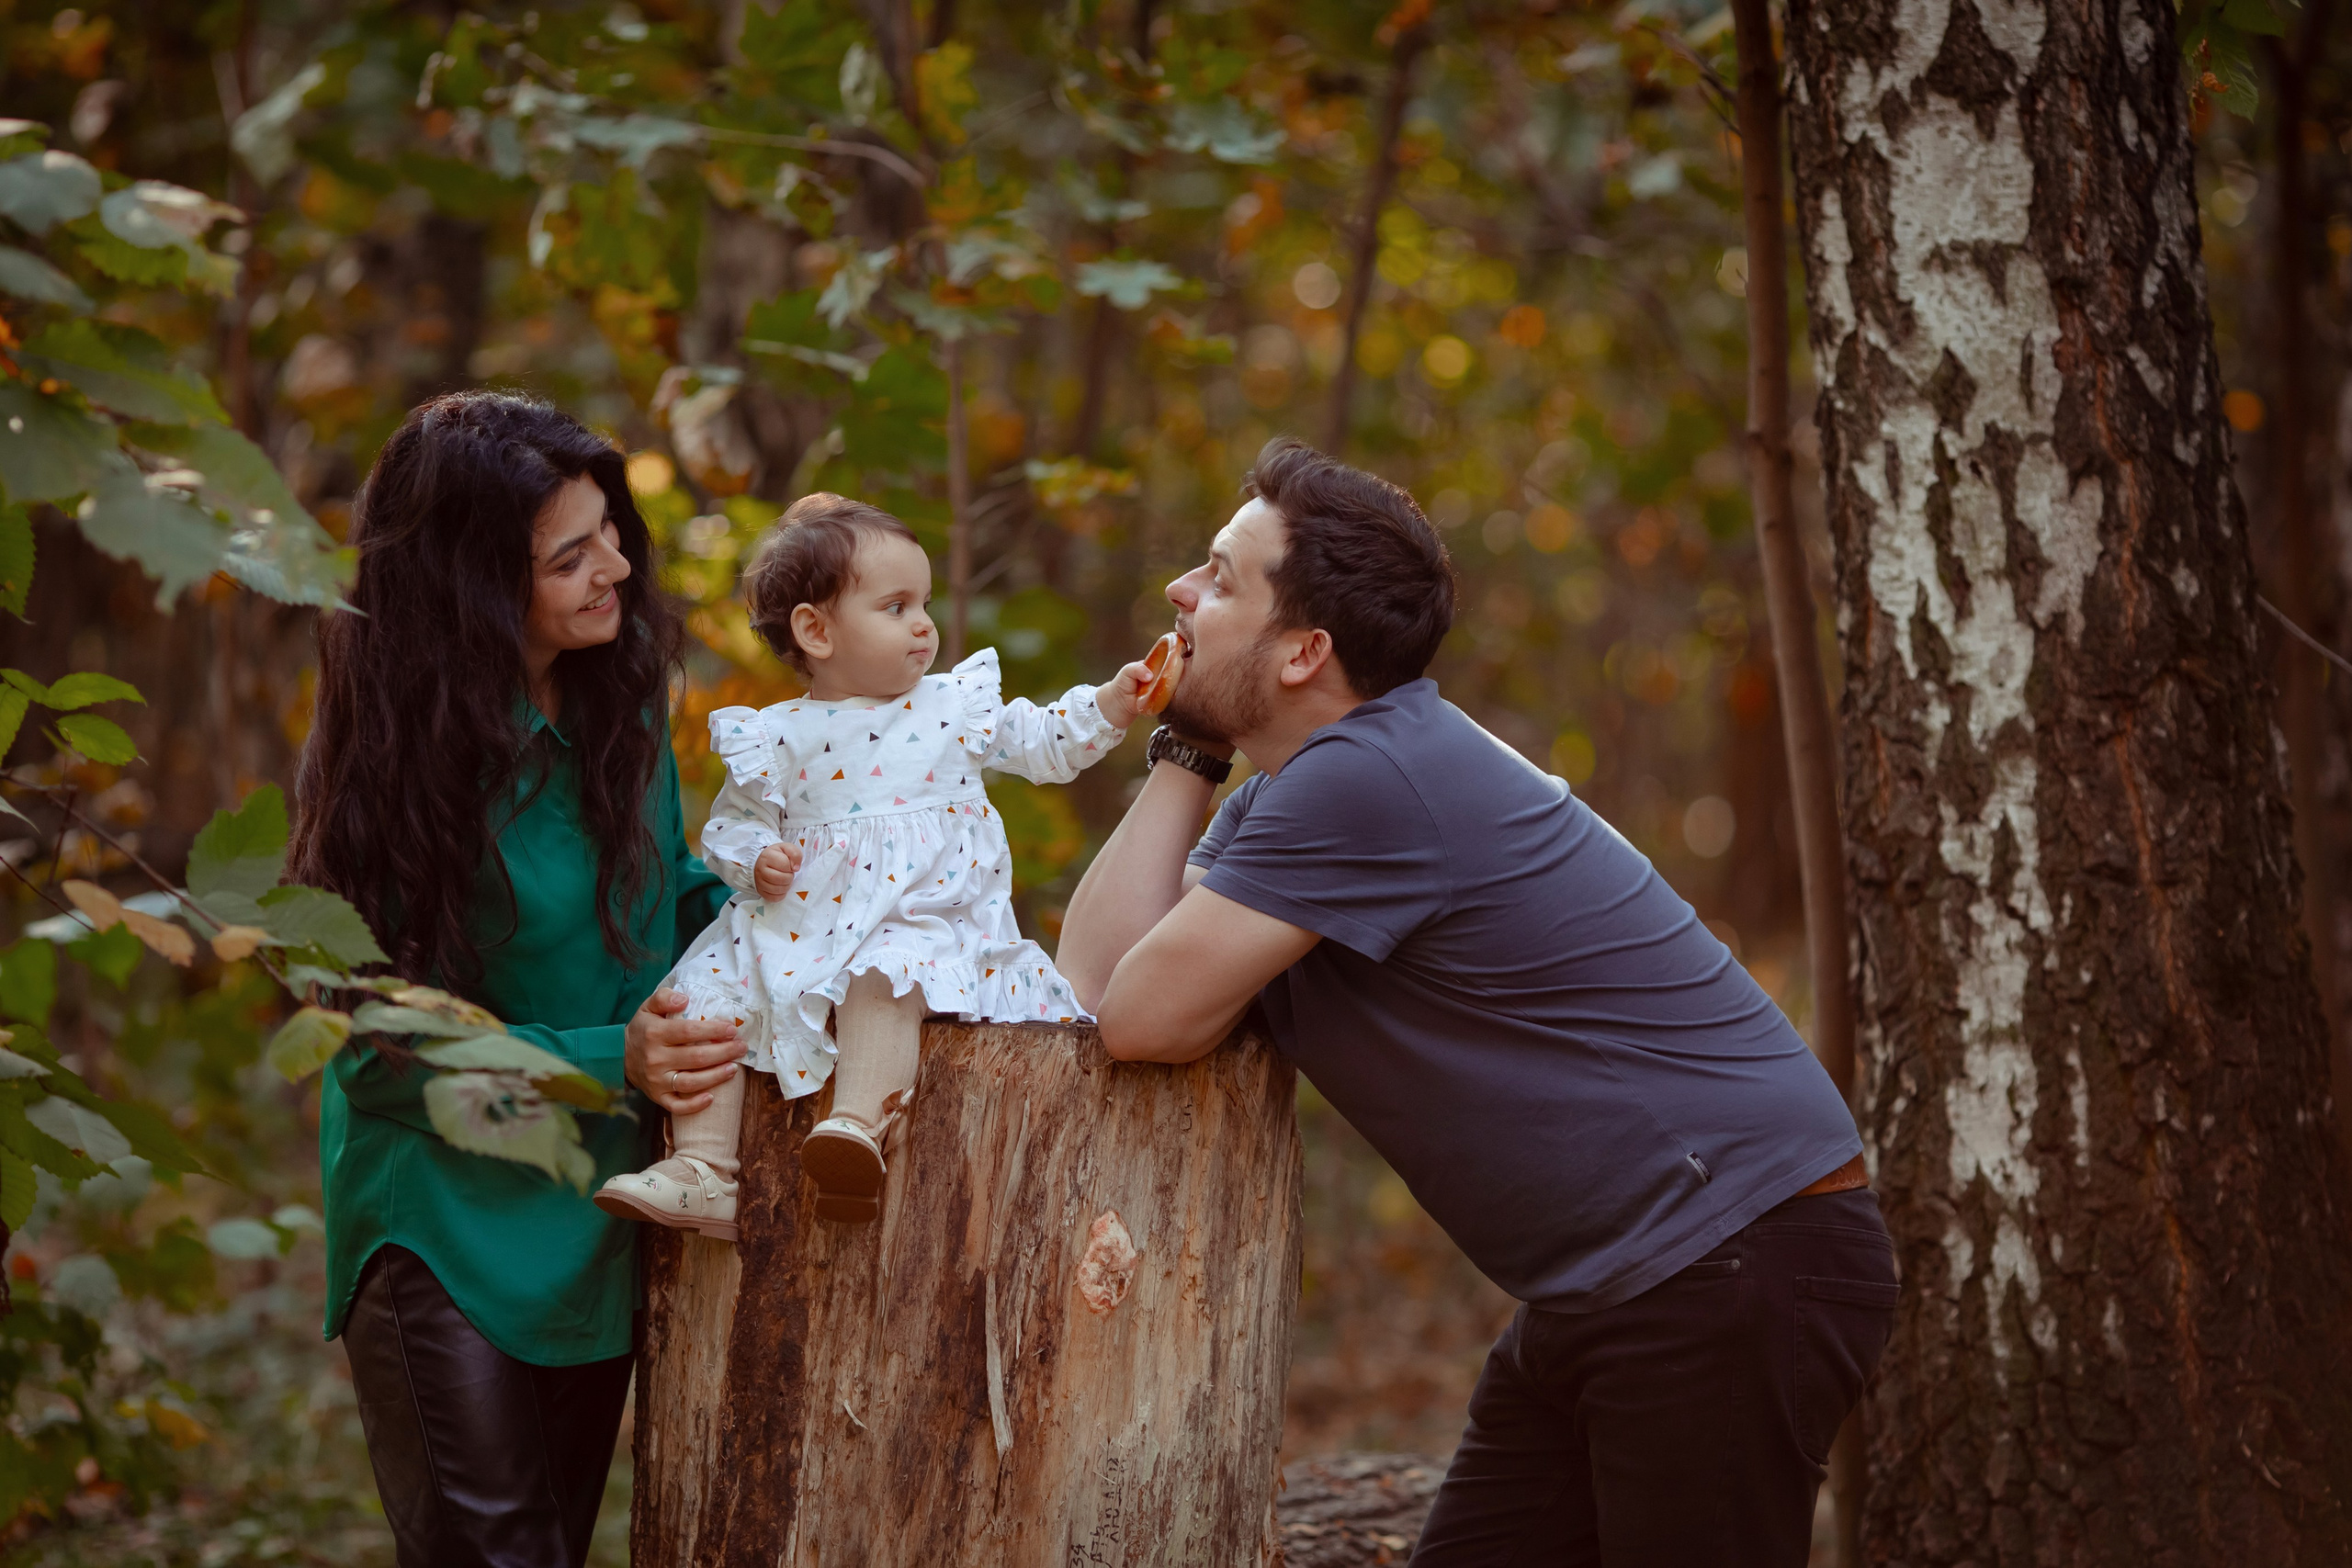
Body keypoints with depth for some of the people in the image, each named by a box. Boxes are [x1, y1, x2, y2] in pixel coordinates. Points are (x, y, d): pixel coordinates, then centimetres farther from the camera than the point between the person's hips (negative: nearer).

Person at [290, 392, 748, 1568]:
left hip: (600, 1209, 6)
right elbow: (385, 1047, -17)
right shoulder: (396, 763, -19)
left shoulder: (617, 698, -2)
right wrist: (610, 1060, -28)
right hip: (446, 1223, -6)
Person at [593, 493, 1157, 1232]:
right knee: (707, 987, -16)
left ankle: (860, 1122, -41)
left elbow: (1043, 743, 12)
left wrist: (1112, 702, -1)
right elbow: (731, 824, 11)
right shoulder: (776, 740, 5)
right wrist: (755, 859, -10)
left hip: (926, 920, -2)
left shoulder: (955, 707, 9)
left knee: (885, 978, -36)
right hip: (797, 931, 2)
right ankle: (704, 1168, -16)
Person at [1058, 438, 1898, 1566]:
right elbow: (1095, 978, 5)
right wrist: (1183, 755, 3)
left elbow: (1147, 1019, -17)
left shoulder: (1368, 780, -20)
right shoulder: (1294, 790, 14)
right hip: (1597, 1292, 10)